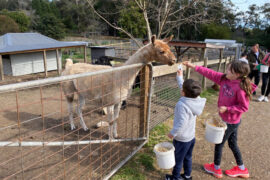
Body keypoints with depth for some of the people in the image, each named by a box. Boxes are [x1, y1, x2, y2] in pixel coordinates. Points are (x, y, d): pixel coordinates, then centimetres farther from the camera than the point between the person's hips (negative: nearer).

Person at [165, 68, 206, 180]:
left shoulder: (182, 105, -32)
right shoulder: (196, 100, -8)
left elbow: (182, 123, -34)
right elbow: (184, 88, 9)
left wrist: (173, 133, -19)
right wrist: (179, 77, 18)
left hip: (181, 139, -7)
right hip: (191, 136, 7)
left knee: (178, 159, 14)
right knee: (188, 157, 24)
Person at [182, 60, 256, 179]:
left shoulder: (240, 88, -27)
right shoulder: (224, 79, -7)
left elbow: (244, 107, -21)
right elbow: (210, 73, -4)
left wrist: (227, 108, -26)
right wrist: (193, 67, -7)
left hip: (231, 122, -8)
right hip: (226, 119, 8)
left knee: (219, 143, 10)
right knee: (232, 144, 21)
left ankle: (216, 169, 32)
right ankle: (241, 169, 41)